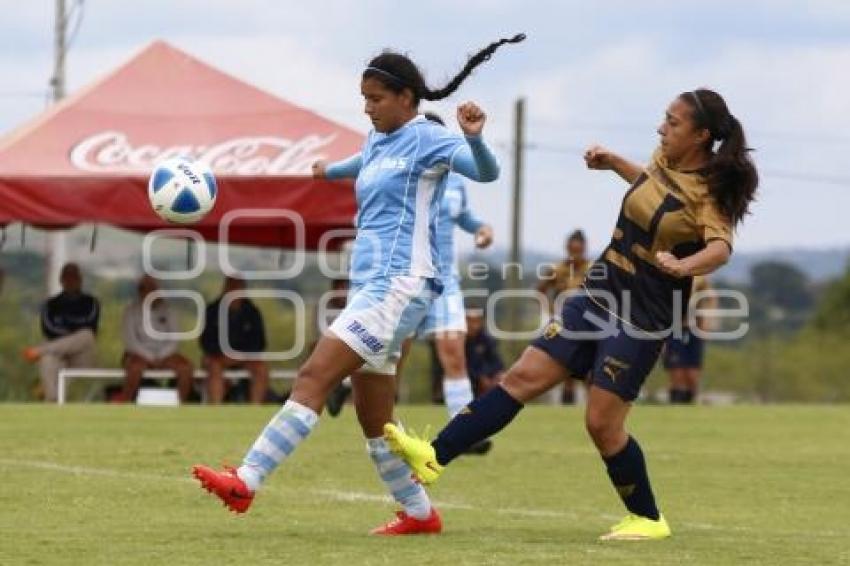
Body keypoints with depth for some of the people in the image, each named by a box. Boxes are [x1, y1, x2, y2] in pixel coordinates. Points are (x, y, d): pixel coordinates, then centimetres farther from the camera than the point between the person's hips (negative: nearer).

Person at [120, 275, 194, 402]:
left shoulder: (167, 310, 10)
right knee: (135, 367, -38)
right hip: (138, 354, -3)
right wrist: (150, 357, -14)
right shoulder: (131, 311, 2)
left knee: (186, 367, -25)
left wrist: (160, 357, -10)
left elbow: (174, 339, 5)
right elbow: (130, 340, -6)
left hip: (164, 354, 3)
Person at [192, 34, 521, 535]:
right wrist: (330, 170, 64)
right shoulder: (378, 143, 18)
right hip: (371, 285, 9)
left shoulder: (426, 139, -6)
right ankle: (419, 513, 19)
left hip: (400, 285, -9)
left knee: (315, 376, -19)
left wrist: (474, 137, -42)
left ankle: (247, 482, -25)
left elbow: (486, 172, -22)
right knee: (373, 416, 9)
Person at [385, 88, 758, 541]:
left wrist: (682, 266, -53)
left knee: (602, 423, -8)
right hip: (596, 296, 7)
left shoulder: (709, 193, -16)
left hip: (640, 319, -7)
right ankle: (434, 457, -7)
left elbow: (721, 248, -35)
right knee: (524, 376, -1)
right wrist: (611, 162, 24)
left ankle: (648, 519, 12)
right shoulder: (666, 160, 6)